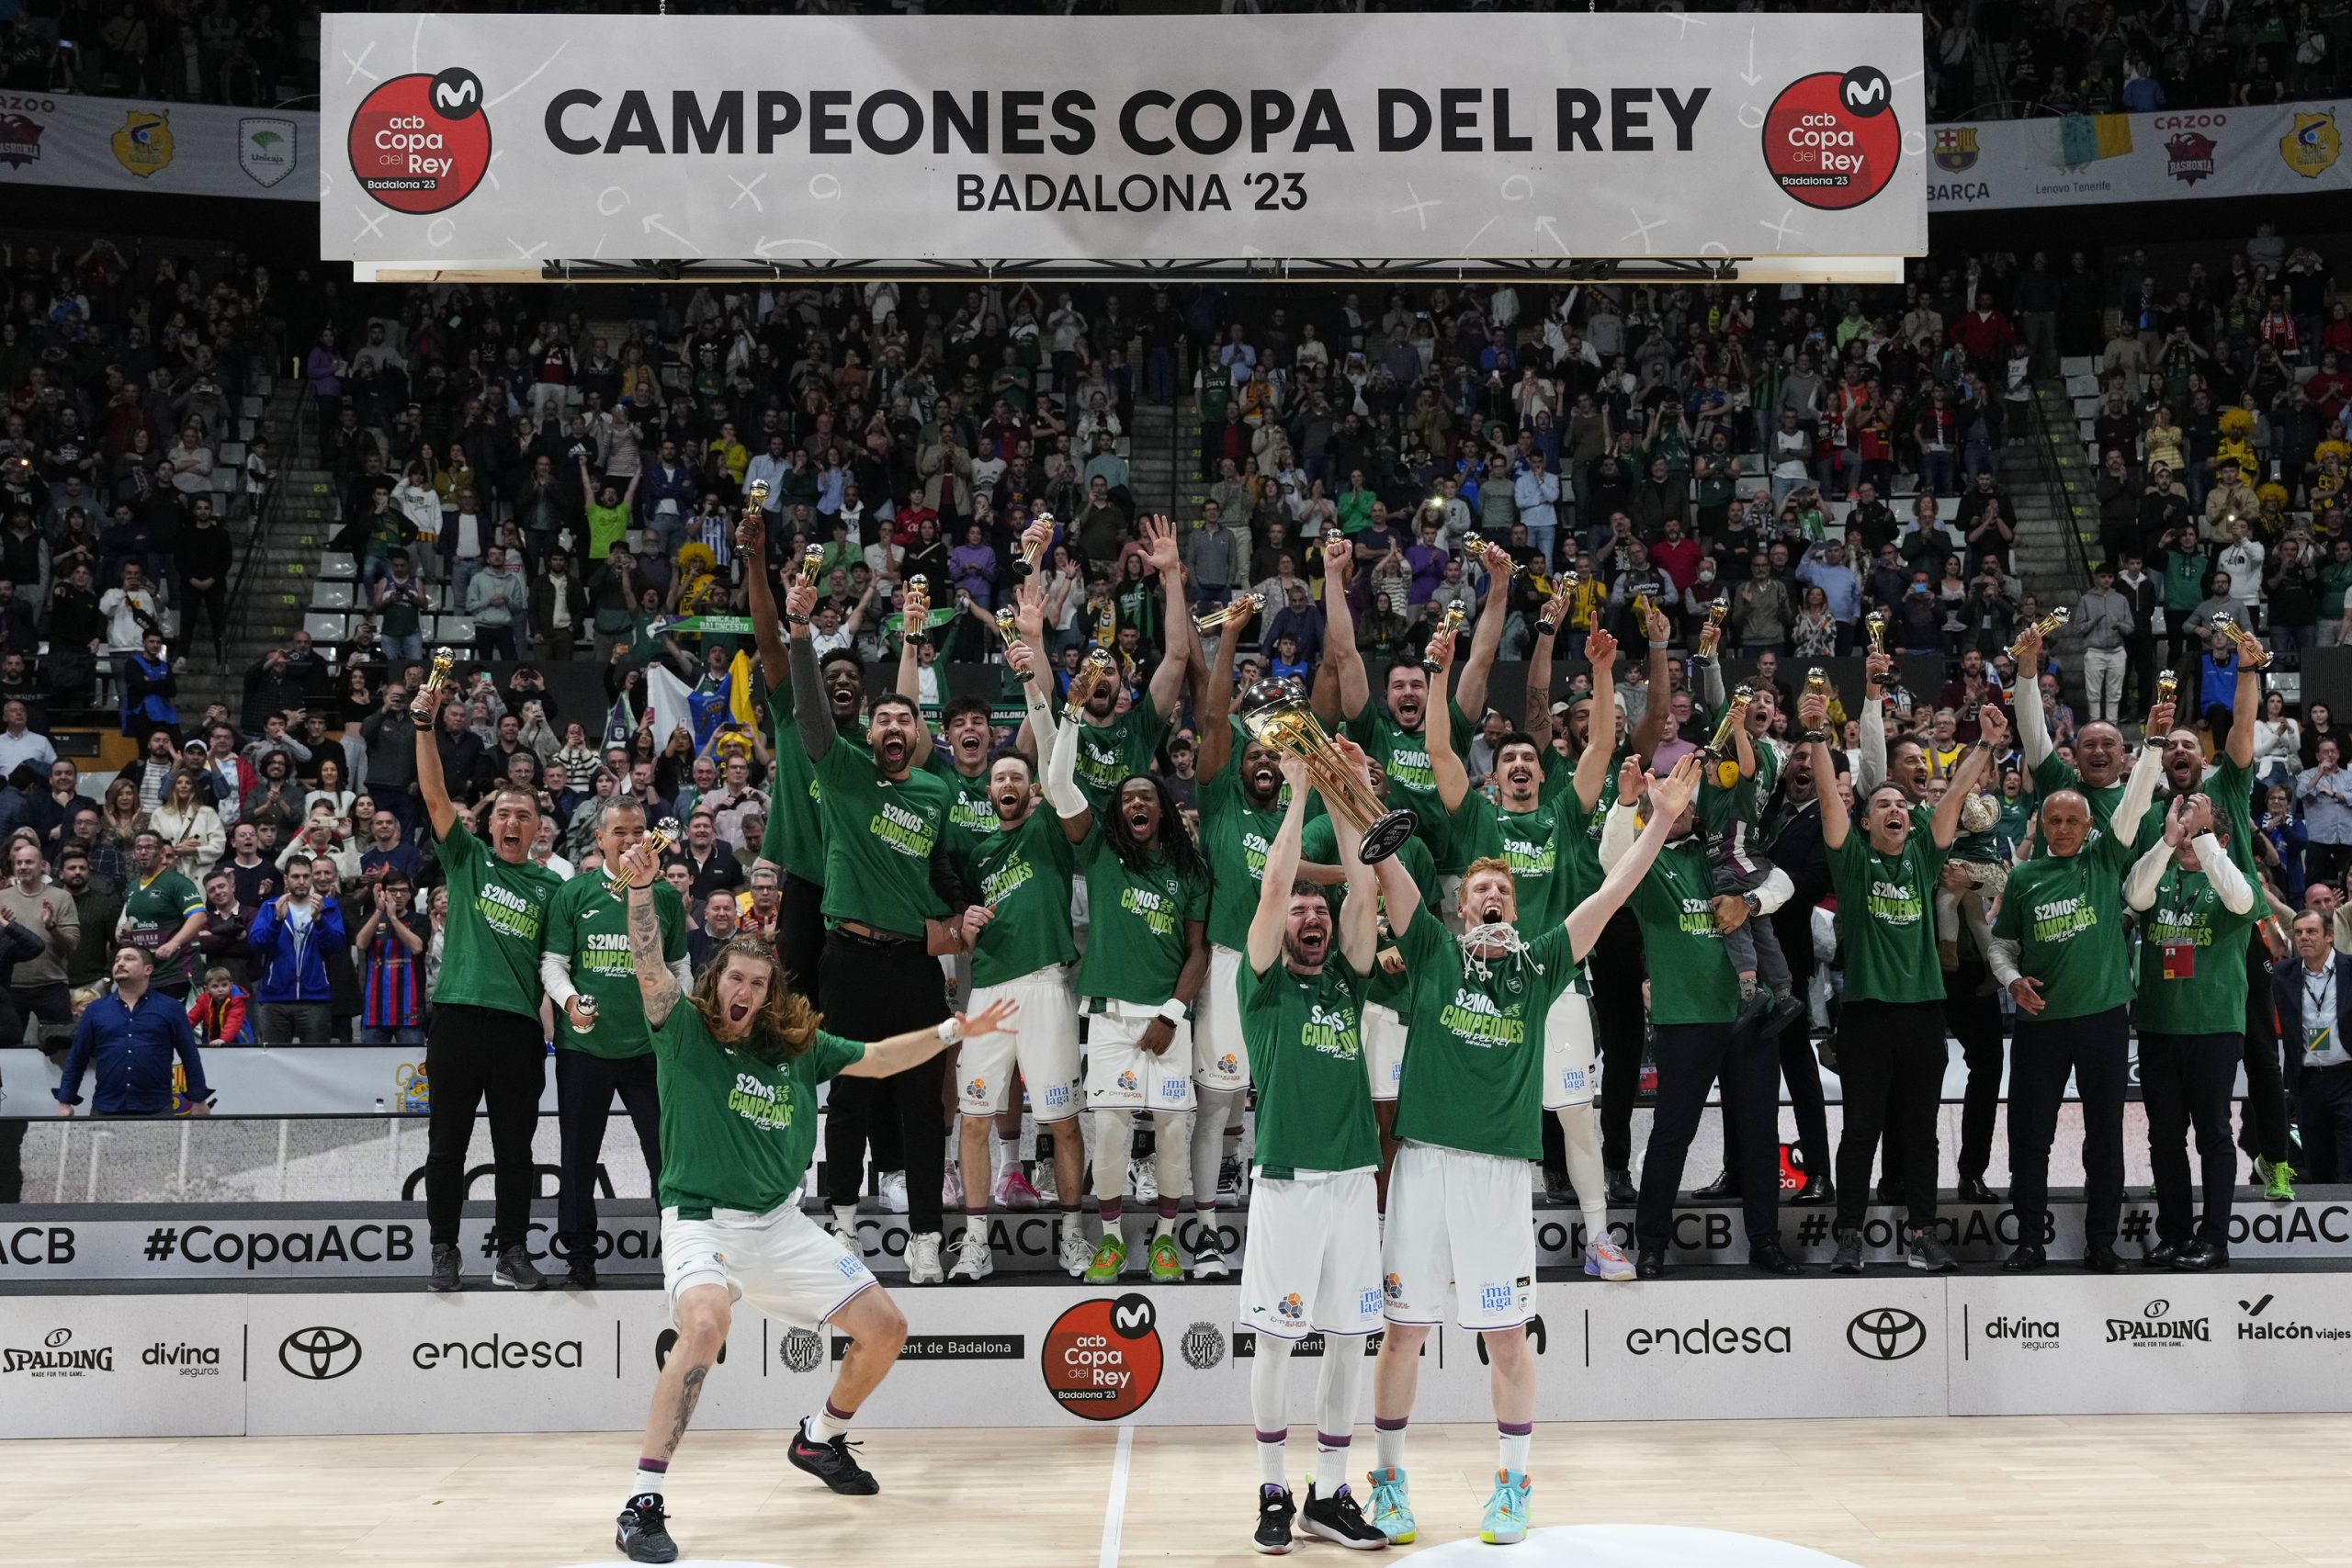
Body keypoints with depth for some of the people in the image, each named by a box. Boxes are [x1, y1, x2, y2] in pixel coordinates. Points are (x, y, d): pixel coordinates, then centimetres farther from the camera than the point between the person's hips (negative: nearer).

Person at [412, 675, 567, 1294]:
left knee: (515, 1148, 6)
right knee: (447, 1144, 4)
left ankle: (512, 1253, 14)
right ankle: (444, 1252, 13)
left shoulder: (550, 886, 12)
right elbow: (436, 796, -3)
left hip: (520, 1026, 1)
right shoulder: (467, 859, 8)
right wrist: (426, 726, -14)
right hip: (458, 1016, -1)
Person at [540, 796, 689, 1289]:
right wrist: (569, 999, -15)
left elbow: (679, 968, 14)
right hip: (584, 1046, 0)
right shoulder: (574, 894, 3)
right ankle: (579, 1258, 18)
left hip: (649, 1045, 0)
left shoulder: (666, 897, 7)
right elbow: (553, 963, 3)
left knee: (668, 1152, -1)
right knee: (579, 1156, 7)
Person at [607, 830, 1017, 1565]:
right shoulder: (684, 1031, -6)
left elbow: (878, 1059, 18)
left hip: (783, 1225, 6)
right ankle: (643, 1504, -30)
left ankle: (819, 1440, 34)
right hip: (702, 1222, -6)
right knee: (705, 1323, -37)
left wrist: (954, 1030, 10)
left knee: (885, 1329, 6)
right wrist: (640, 888, -37)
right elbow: (650, 967, -23)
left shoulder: (798, 1046, 6)